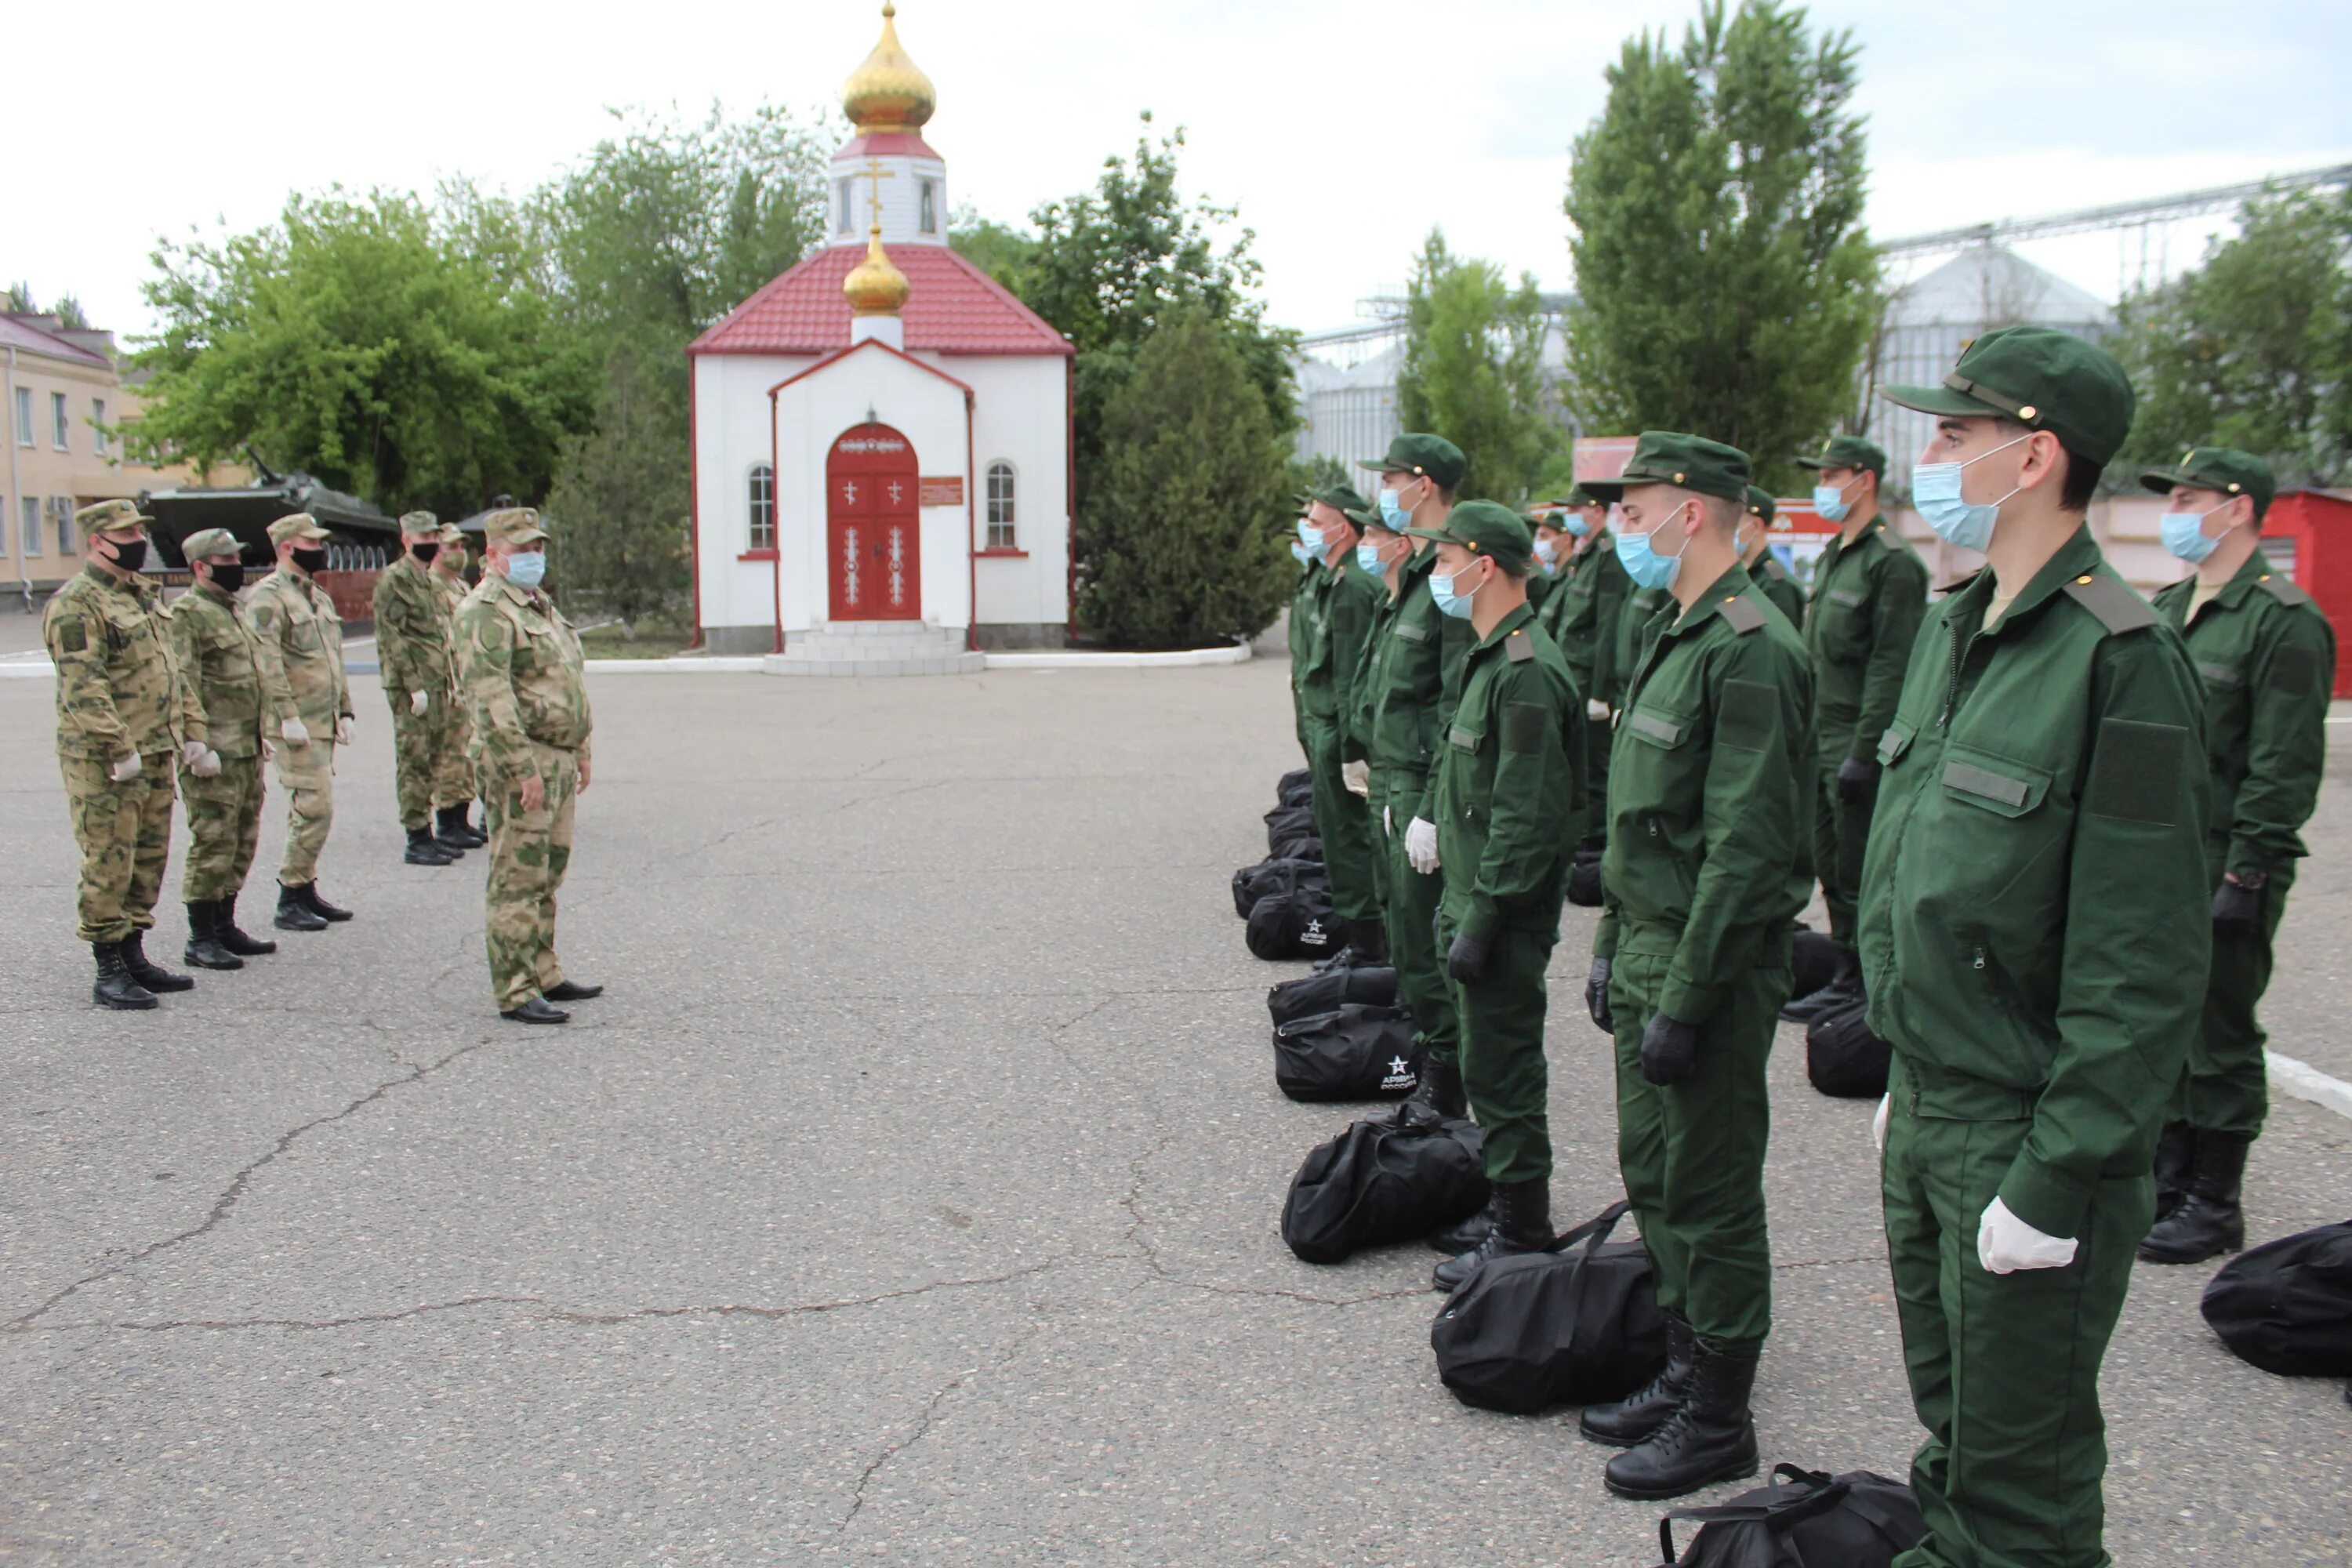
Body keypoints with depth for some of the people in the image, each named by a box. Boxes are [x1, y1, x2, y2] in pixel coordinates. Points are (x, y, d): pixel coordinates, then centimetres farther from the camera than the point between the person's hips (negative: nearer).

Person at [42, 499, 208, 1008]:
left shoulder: (143, 594, 17)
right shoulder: (75, 604, -12)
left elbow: (171, 670, 21)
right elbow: (83, 687, -21)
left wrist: (193, 731, 14)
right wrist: (120, 750, -25)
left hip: (157, 756, 9)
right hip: (104, 762, -9)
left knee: (149, 861, 13)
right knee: (108, 866, -3)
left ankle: (134, 956, 23)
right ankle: (109, 973, 3)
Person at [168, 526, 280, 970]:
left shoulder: (235, 610, 17)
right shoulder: (186, 615, -12)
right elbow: (184, 686, -18)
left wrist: (264, 731, 22)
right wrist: (199, 746, -22)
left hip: (248, 750, 9)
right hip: (215, 753, -9)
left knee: (243, 841, 14)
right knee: (213, 843, -5)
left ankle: (225, 925, 24)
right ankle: (201, 940, 2)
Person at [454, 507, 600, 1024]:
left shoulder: (540, 606, 19)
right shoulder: (485, 613, -13)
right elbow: (491, 700, -21)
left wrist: (580, 753, 22)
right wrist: (524, 769, -24)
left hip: (557, 760, 10)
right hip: (520, 763, -10)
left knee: (548, 875, 15)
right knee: (517, 881, -6)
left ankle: (544, 975, 25)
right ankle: (515, 994, -3)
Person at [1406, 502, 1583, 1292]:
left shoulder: (1526, 673, -19)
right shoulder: (1493, 658, 13)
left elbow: (1526, 817, -23)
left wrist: (1481, 921, -22)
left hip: (1504, 915, -10)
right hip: (1475, 900, 10)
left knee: (1501, 1072, -1)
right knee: (1493, 1069, 18)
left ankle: (1522, 1236, 10)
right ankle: (1508, 1210, 30)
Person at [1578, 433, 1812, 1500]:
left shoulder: (1749, 649, -18)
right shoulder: (1673, 634, 13)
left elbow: (1746, 850, -22)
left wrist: (1683, 1003, -21)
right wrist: (1613, 947, 18)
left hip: (1711, 969, -9)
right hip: (1648, 949, 10)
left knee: (1709, 1197, 2)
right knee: (1652, 1175, 18)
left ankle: (1718, 1422, 17)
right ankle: (1685, 1372, 33)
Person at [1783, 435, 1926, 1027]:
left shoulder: (1893, 562, -13)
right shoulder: (1831, 557, 16)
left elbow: (1891, 668, -17)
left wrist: (1863, 751, -20)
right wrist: (1808, 735, 16)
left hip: (1858, 741, -9)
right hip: (1822, 743, 9)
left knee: (1858, 869, -2)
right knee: (1831, 864, 13)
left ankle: (1857, 983, 7)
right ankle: (1844, 970, 22)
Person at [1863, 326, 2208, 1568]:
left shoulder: (2121, 660, -18)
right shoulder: (1952, 626, 8)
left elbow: (2142, 965, -20)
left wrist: (2058, 1176, -19)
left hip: (2029, 1133, -8)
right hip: (1925, 1113, 8)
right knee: (1950, 1432, 22)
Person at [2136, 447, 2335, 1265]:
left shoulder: (2285, 620, -12)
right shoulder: (2169, 609, 12)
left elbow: (2283, 766, -16)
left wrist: (2246, 876, -18)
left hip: (2224, 865, -8)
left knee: (2219, 1035, 2)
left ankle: (2214, 1204, 14)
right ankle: (2167, 1179, 27)